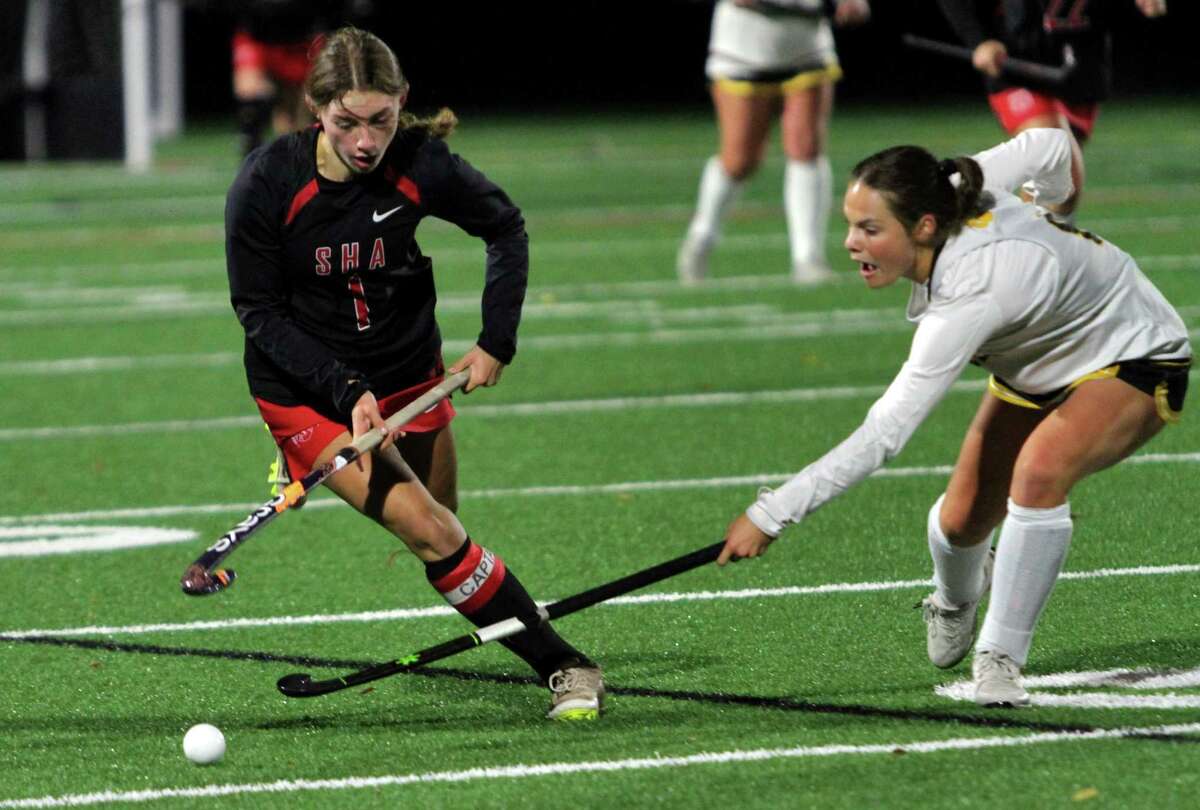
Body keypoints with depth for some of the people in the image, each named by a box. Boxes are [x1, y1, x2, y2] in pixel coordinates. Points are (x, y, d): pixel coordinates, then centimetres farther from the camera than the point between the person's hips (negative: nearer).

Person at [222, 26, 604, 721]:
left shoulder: (419, 166, -17)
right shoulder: (267, 183, -23)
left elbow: (506, 228, 2)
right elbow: (259, 313, -15)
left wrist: (497, 342, -3)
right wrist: (346, 392, -23)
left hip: (408, 371, 3)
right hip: (306, 391, -3)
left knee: (444, 538, 11)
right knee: (429, 532, -16)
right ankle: (563, 667, -12)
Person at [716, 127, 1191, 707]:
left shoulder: (971, 300, -41)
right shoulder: (956, 192, -22)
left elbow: (883, 436, -43)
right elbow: (1050, 146, -4)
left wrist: (771, 514, -43)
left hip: (1136, 362, -9)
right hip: (1037, 364, 9)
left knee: (1040, 471, -36)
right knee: (962, 519, 0)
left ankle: (1000, 658, -23)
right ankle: (955, 599, 36)